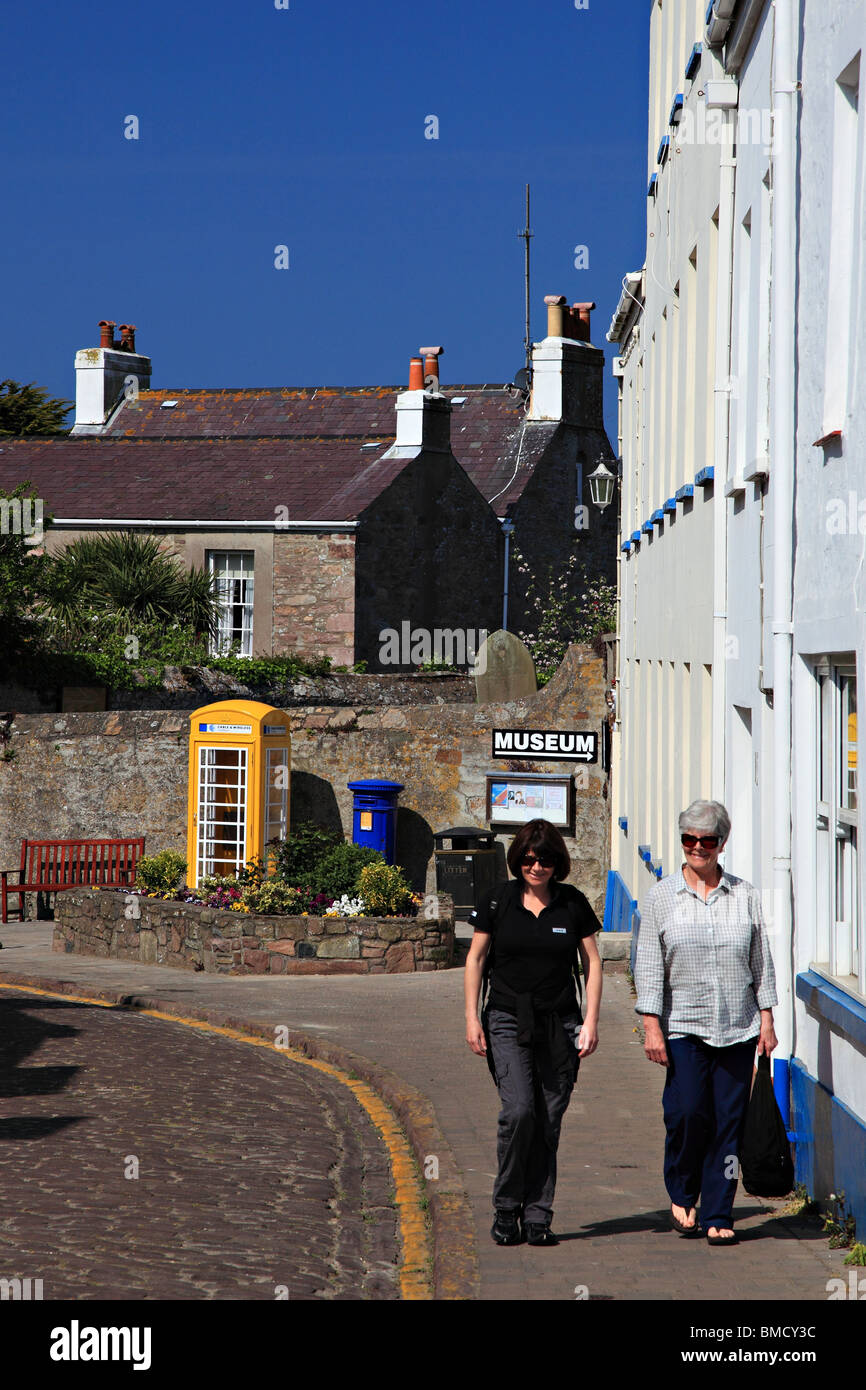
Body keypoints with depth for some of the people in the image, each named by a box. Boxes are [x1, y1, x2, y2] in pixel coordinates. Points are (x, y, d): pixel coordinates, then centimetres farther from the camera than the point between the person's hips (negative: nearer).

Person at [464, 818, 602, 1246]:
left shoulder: (573, 903, 5)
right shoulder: (498, 899, 2)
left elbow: (592, 963, 9)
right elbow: (475, 958, 7)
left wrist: (591, 1021, 0)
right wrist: (471, 1017, 0)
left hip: (559, 1025, 1)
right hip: (508, 1020, -1)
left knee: (548, 1122, -1)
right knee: (519, 1110, -17)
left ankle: (537, 1217, 6)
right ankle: (506, 1208, -1)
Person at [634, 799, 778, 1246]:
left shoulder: (744, 895, 7)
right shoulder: (662, 896, 3)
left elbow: (761, 961, 11)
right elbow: (649, 966, 1)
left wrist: (767, 1018, 6)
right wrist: (651, 1025, -5)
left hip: (737, 1026, 2)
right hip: (683, 1025, -1)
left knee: (729, 1120, 0)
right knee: (687, 1111, -11)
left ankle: (718, 1217, 7)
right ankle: (682, 1196, 14)